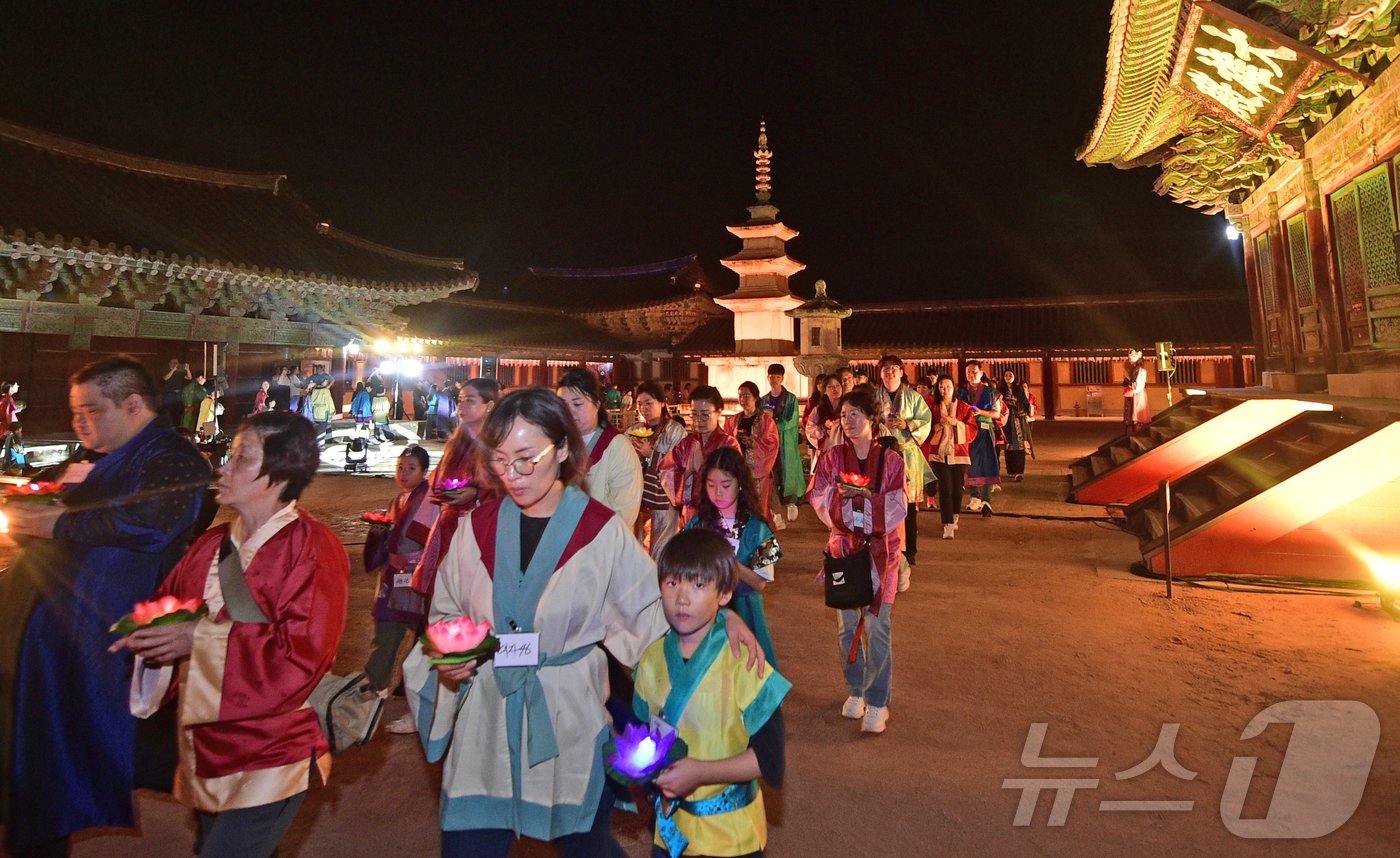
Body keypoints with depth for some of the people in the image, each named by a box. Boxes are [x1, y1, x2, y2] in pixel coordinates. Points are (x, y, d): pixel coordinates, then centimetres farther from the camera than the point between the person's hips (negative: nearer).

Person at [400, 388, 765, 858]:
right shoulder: (477, 525, 0)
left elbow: (657, 602, -1)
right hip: (485, 725, 2)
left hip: (571, 723, -2)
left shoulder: (603, 530, -9)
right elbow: (446, 613, 12)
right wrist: (447, 656, -8)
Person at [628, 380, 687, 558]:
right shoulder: (634, 430, 13)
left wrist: (651, 454, -16)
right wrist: (635, 456, -6)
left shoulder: (675, 430, -4)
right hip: (638, 499, 5)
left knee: (661, 556, -3)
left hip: (664, 500, -5)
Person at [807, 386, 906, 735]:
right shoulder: (832, 458, 4)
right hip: (844, 546, 2)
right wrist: (839, 494, -21)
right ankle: (855, 692, 27)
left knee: (877, 626, -5)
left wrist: (866, 497, -20)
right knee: (847, 624, 8)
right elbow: (819, 500, -2)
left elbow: (898, 507, -6)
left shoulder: (890, 460, 0)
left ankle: (877, 702, 9)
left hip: (880, 549, -2)